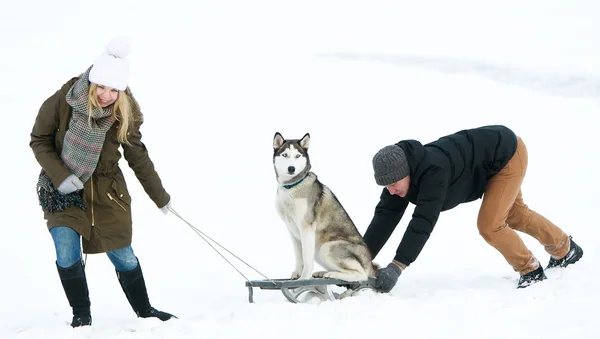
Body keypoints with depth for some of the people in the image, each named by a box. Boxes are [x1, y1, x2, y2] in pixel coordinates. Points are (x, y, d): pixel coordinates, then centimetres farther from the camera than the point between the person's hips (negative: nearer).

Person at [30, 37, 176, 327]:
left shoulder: (125, 114, -11)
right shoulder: (62, 102, -20)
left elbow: (138, 157, 2)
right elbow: (39, 141, -9)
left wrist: (160, 197, 9)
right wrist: (60, 176, -22)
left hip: (105, 191, 2)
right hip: (61, 191, -2)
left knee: (123, 256, 5)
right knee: (68, 254, -15)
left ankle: (144, 311, 26)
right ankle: (81, 315, 4)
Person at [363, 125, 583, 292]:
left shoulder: (433, 170, -42)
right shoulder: (399, 173, -18)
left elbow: (424, 220, -49)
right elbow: (385, 217, -20)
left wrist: (396, 266, -55)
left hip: (507, 153, -9)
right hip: (494, 163, 9)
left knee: (489, 225, -16)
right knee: (514, 215, 26)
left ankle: (531, 271, 8)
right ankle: (565, 249, 49)